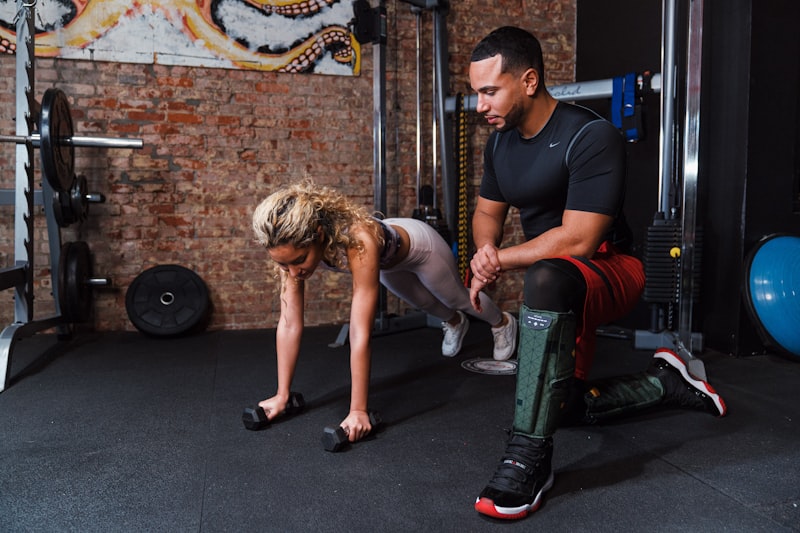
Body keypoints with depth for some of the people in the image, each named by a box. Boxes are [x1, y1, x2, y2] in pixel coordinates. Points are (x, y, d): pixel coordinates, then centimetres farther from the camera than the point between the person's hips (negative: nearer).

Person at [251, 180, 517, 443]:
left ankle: (503, 322, 60)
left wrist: (358, 411, -46)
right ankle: (455, 323, 68)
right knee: (425, 303, 32)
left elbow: (360, 334, -50)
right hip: (388, 262, 5)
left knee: (458, 298, 25)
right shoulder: (293, 246, -34)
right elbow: (289, 323, -28)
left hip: (417, 244, -4)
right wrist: (282, 395, -26)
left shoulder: (359, 241, -51)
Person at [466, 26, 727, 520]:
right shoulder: (500, 142, 1)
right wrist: (486, 249, -14)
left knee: (547, 279, -43)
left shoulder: (591, 137, -23)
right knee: (565, 407, 12)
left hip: (610, 271, -8)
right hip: (562, 291, 8)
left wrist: (499, 260, -20)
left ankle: (529, 456, -36)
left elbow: (577, 240, -28)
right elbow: (487, 213, 9)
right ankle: (664, 382, 29)